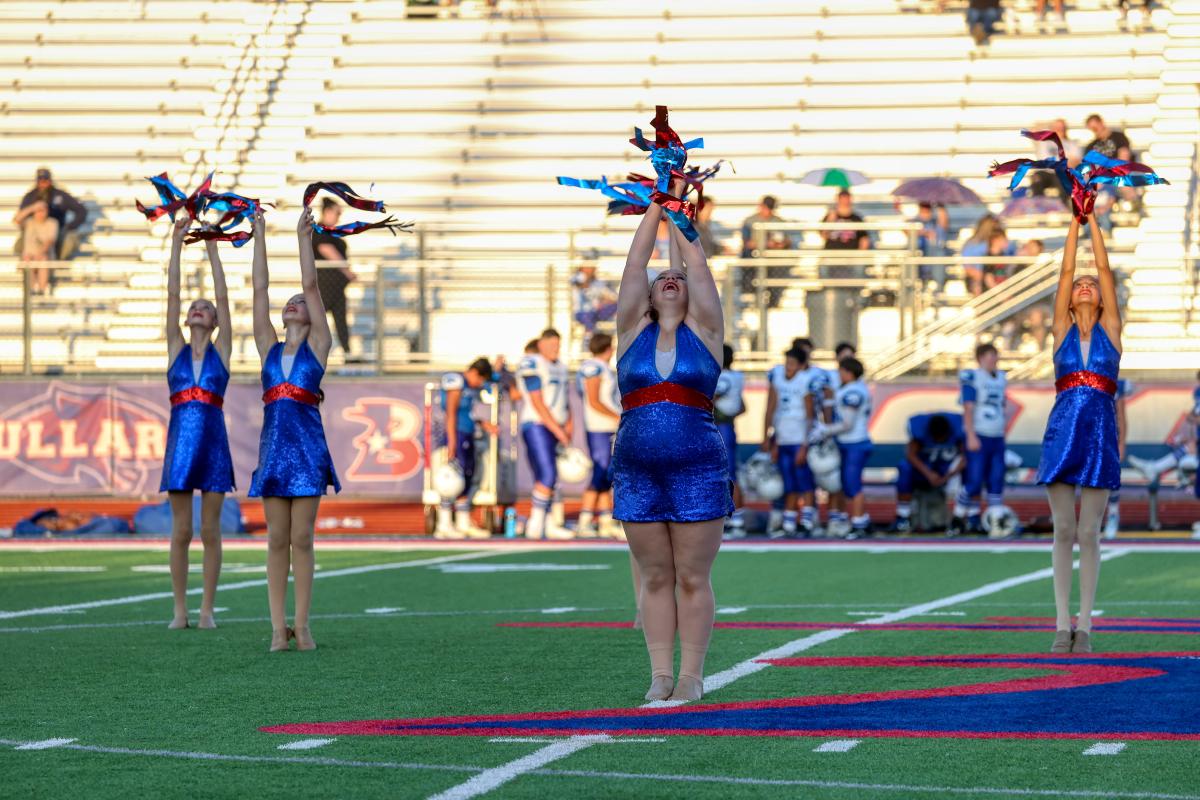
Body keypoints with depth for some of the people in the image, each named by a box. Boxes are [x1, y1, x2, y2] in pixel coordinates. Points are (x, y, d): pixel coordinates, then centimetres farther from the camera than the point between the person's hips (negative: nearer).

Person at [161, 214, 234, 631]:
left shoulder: (221, 349, 6)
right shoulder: (176, 347, 9)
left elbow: (223, 296, 1)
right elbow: (171, 294, 5)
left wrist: (212, 247, 1)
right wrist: (177, 243, 1)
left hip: (213, 442, -1)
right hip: (180, 439, 1)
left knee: (210, 531, 1)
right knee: (181, 531, 3)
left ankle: (207, 610, 6)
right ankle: (180, 610, 8)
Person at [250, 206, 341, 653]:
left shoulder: (318, 345, 6)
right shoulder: (269, 346, 13)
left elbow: (311, 285, 1)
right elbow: (260, 289, 12)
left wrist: (304, 237, 1)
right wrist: (259, 237, 11)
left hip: (308, 445, -3)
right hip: (274, 443, 3)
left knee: (301, 538, -2)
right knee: (277, 540, 3)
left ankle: (302, 625, 2)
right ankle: (278, 628, 4)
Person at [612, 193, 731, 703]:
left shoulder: (703, 331, 6)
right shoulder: (633, 331, 11)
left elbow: (697, 264, 3)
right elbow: (635, 262, 8)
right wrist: (655, 204, 11)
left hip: (698, 471, -2)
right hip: (637, 473, 2)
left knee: (693, 578, -1)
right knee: (656, 578, 5)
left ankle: (692, 676, 4)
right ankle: (661, 675, 8)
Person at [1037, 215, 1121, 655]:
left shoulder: (1110, 329, 10)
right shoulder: (1062, 329, 12)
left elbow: (1104, 268, 7)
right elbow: (1066, 271, 9)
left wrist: (1094, 222, 10)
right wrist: (1075, 221, 10)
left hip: (1099, 434, -1)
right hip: (1062, 431, 1)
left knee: (1088, 534, -1)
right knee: (1064, 531, 0)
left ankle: (1084, 626, 2)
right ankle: (1062, 625, 2)